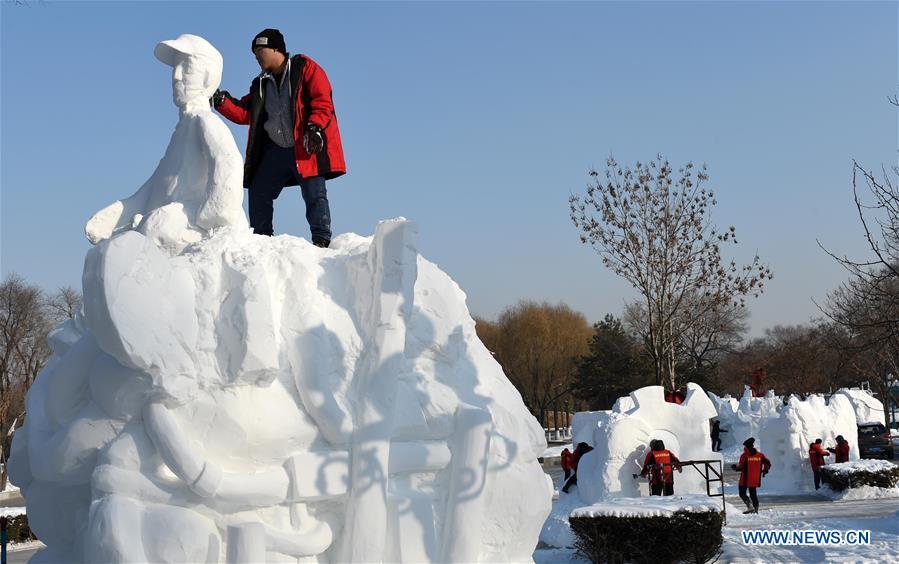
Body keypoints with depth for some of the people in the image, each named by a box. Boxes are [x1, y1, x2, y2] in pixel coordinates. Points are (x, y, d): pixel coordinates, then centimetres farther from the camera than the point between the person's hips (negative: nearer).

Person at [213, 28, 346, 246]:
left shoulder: (304, 68, 0)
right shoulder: (261, 84, 20)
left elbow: (323, 102, -9)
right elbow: (244, 113, 17)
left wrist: (315, 128, -21)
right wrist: (222, 101, 2)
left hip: (308, 147, -7)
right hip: (275, 150, 7)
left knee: (314, 195, -10)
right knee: (258, 193, 6)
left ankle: (322, 242, -6)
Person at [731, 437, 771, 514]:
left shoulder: (744, 455, -14)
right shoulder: (760, 455, 2)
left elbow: (740, 467, -16)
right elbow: (768, 463, 6)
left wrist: (735, 466, 5)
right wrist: (765, 470, 23)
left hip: (745, 480, -5)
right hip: (755, 480, 5)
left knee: (742, 493, 4)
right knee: (753, 494, 17)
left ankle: (750, 506, -13)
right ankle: (756, 508, 11)